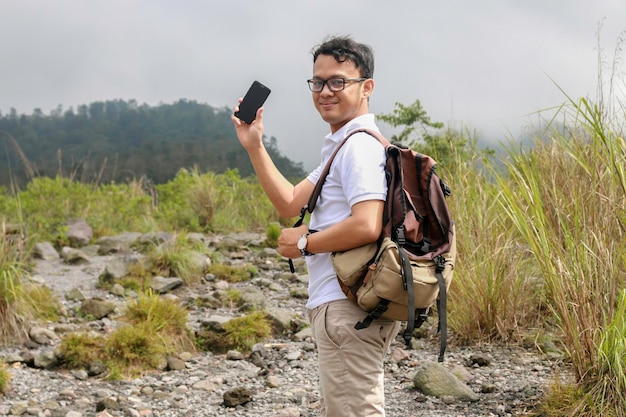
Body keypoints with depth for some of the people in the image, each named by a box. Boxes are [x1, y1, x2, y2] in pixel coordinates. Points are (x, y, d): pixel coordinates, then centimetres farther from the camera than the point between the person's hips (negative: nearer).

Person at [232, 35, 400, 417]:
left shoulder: (359, 145, -15)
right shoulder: (342, 146, 19)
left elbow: (367, 226, -28)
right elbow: (291, 203, 21)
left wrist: (305, 243, -13)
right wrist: (254, 146, 15)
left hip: (349, 308, -11)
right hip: (341, 305, 11)